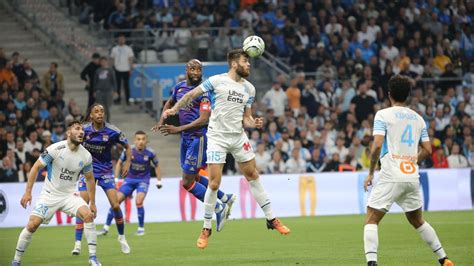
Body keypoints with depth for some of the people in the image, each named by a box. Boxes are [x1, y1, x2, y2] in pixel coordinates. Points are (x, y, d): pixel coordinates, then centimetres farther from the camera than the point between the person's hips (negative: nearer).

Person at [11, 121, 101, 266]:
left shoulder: (86, 156, -6)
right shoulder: (56, 149, -17)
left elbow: (89, 179, 10)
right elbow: (36, 167, -10)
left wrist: (92, 203, 9)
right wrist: (28, 192, -13)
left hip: (69, 195, 3)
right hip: (49, 194, -3)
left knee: (88, 215, -22)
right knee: (32, 225, -14)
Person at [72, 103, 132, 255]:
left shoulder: (113, 132, -11)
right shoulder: (84, 129, -11)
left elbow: (127, 147, 4)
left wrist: (128, 162, -9)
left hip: (105, 171, 0)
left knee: (115, 205, -7)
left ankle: (122, 237, 17)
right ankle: (77, 244, -8)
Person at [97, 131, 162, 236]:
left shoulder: (150, 153, -14)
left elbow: (157, 166, 4)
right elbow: (119, 163, 4)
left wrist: (159, 181, 3)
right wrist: (115, 178, 2)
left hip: (143, 180, -2)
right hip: (130, 179, 2)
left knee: (139, 201, -24)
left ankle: (141, 228, -4)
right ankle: (106, 228, 6)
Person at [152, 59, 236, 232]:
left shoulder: (203, 91, -16)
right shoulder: (179, 87, 8)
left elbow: (203, 120, -22)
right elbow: (170, 103, 29)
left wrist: (178, 129, -26)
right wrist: (162, 121, 13)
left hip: (198, 137, -8)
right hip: (186, 138, 8)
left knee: (187, 182, -7)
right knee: (194, 177, 19)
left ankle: (219, 210, 4)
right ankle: (225, 198, 33)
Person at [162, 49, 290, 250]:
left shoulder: (249, 88, 7)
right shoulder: (217, 81, -8)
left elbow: (246, 118, 11)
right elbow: (192, 94, 1)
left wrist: (254, 123, -9)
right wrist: (174, 109, -2)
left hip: (238, 136, 5)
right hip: (217, 137, -5)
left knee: (253, 175, 7)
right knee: (214, 183, -7)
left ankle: (271, 219, 18)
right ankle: (206, 229, 5)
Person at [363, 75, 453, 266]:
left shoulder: (383, 115, -3)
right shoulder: (418, 118, 13)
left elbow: (377, 145, -13)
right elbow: (427, 150, 12)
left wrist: (370, 173, -4)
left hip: (390, 177, -5)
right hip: (412, 177, 5)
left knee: (371, 220, -2)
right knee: (417, 221, 22)